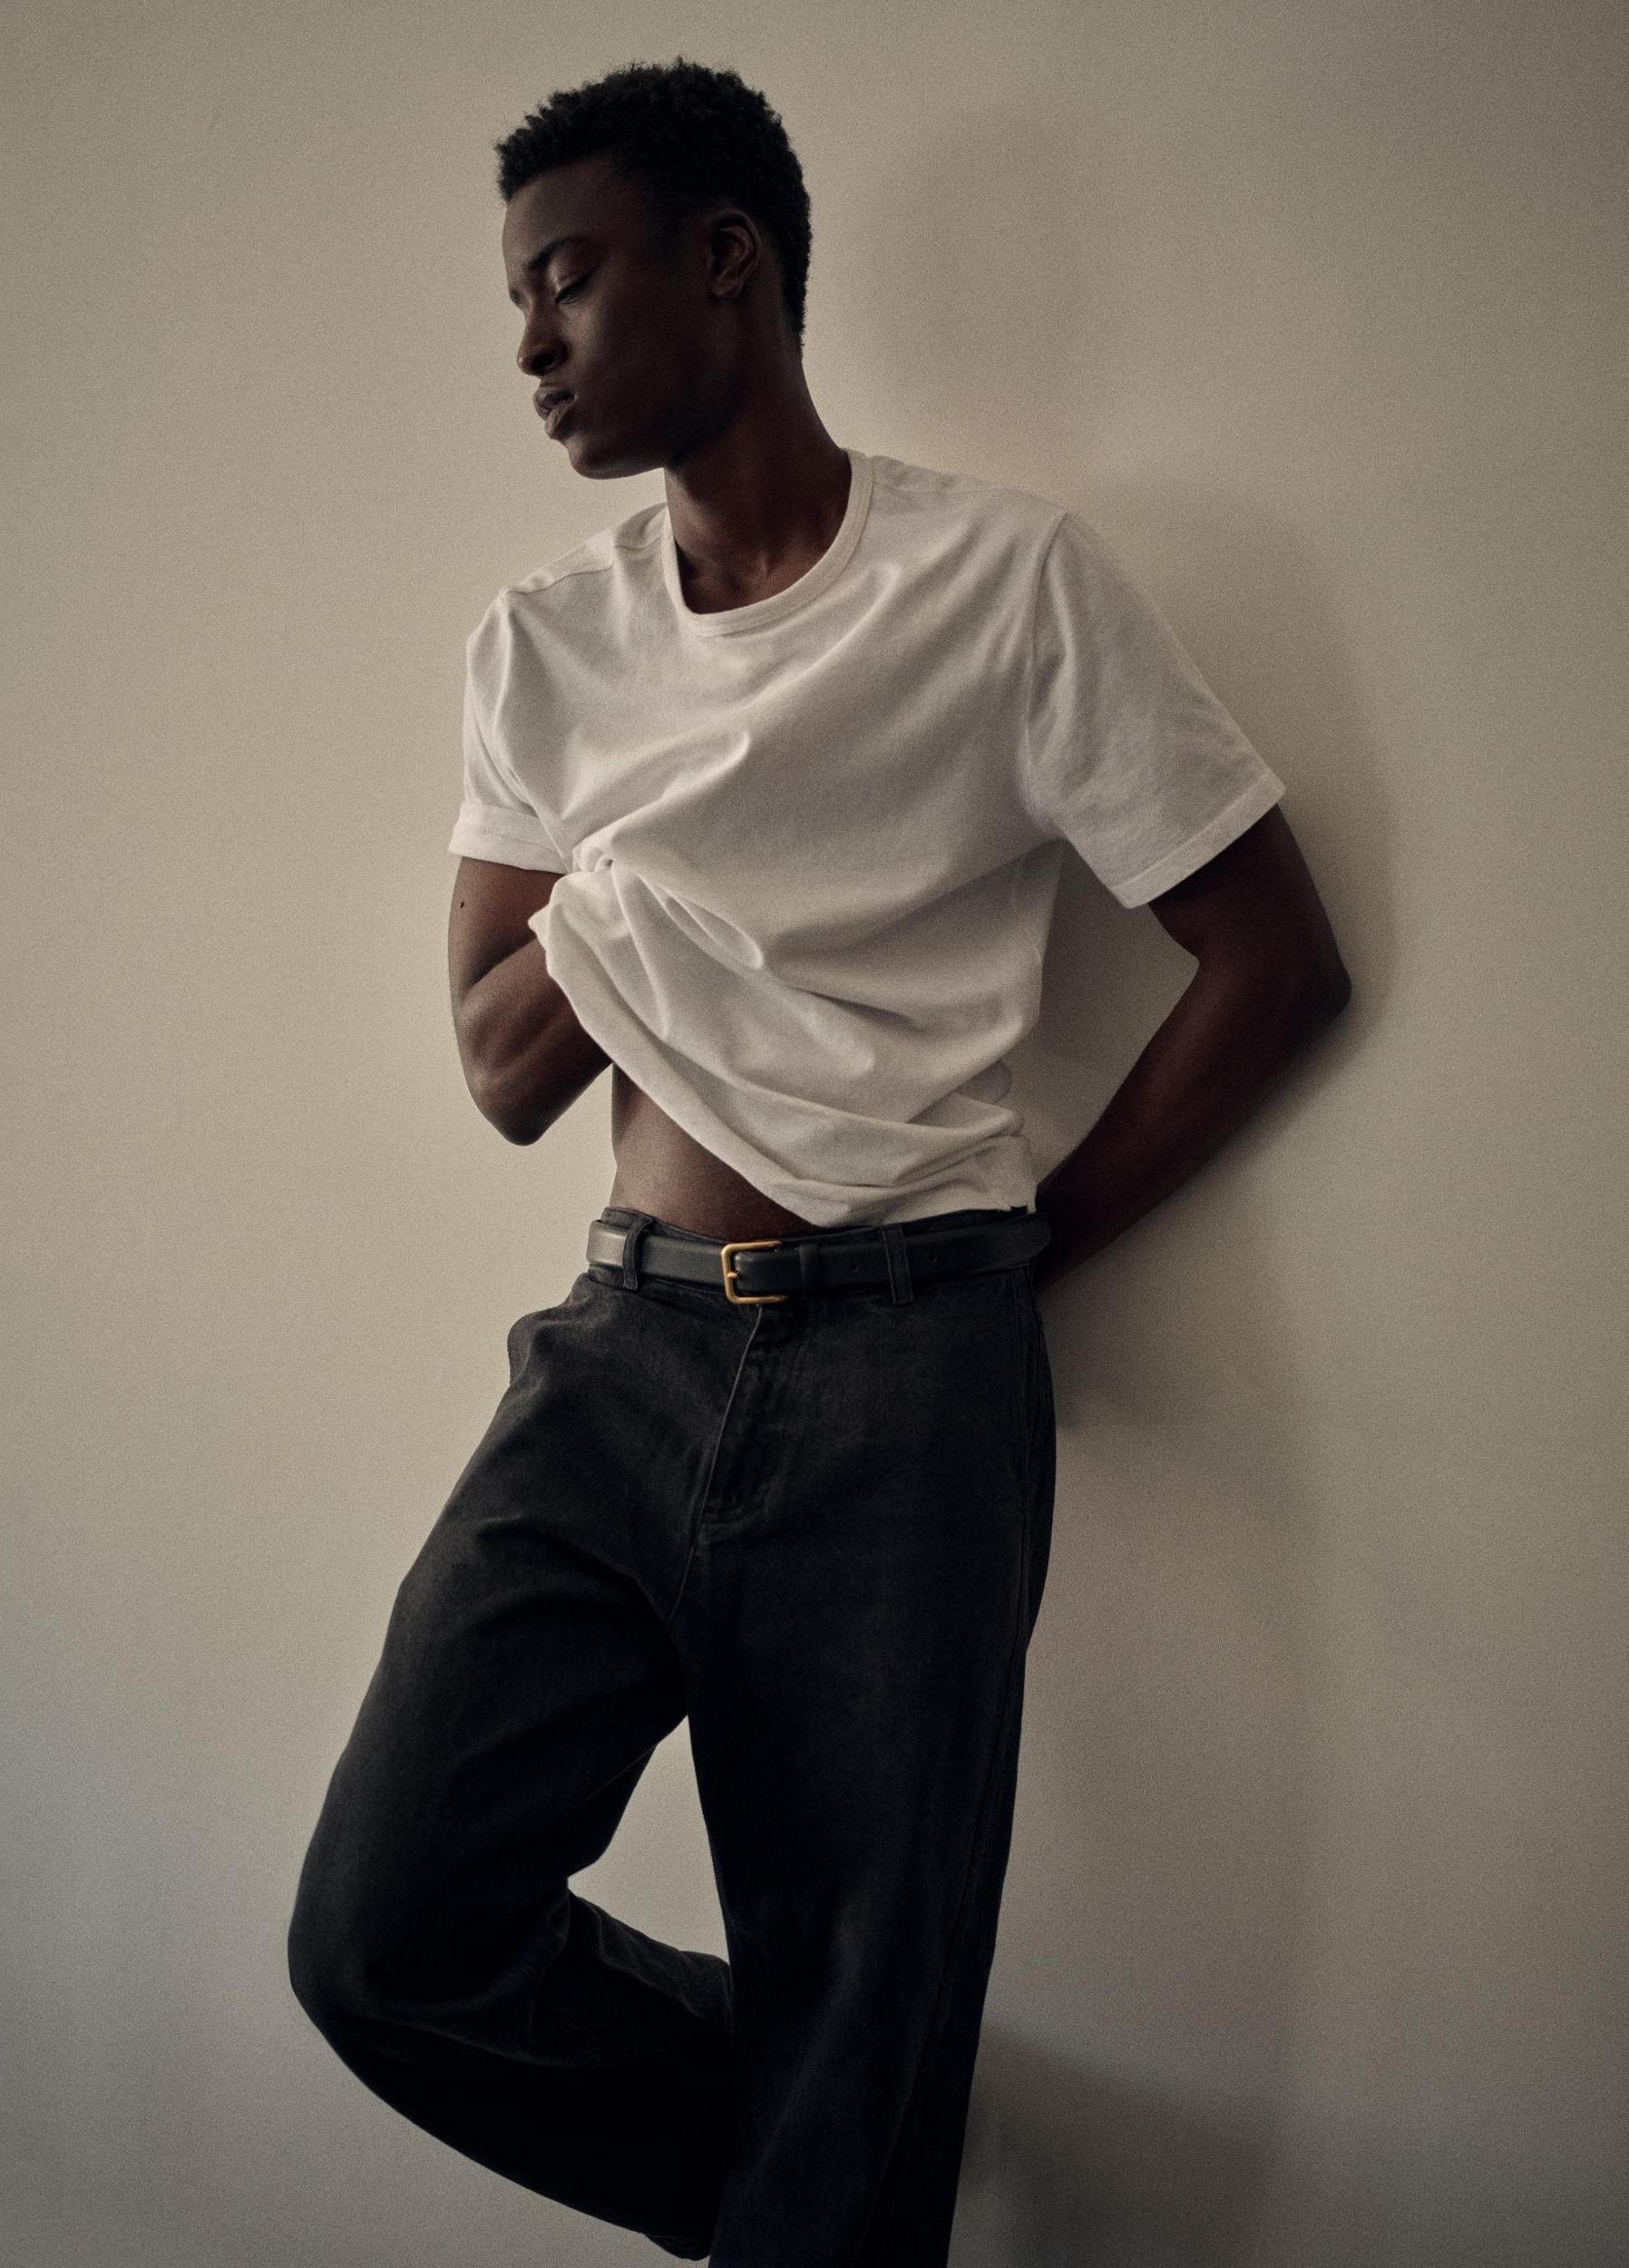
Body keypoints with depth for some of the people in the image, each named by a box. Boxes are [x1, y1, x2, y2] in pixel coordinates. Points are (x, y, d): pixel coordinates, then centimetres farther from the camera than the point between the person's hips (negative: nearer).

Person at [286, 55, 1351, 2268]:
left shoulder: (1007, 575, -1)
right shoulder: (543, 645, 12)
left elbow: (1278, 960, 0)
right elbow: (505, 1070, 13)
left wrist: (1031, 1243, -1)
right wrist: (603, 920, -6)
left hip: (904, 1378, -4)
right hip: (624, 1348, 4)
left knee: (861, 2042, 3)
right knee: (388, 1936, -4)